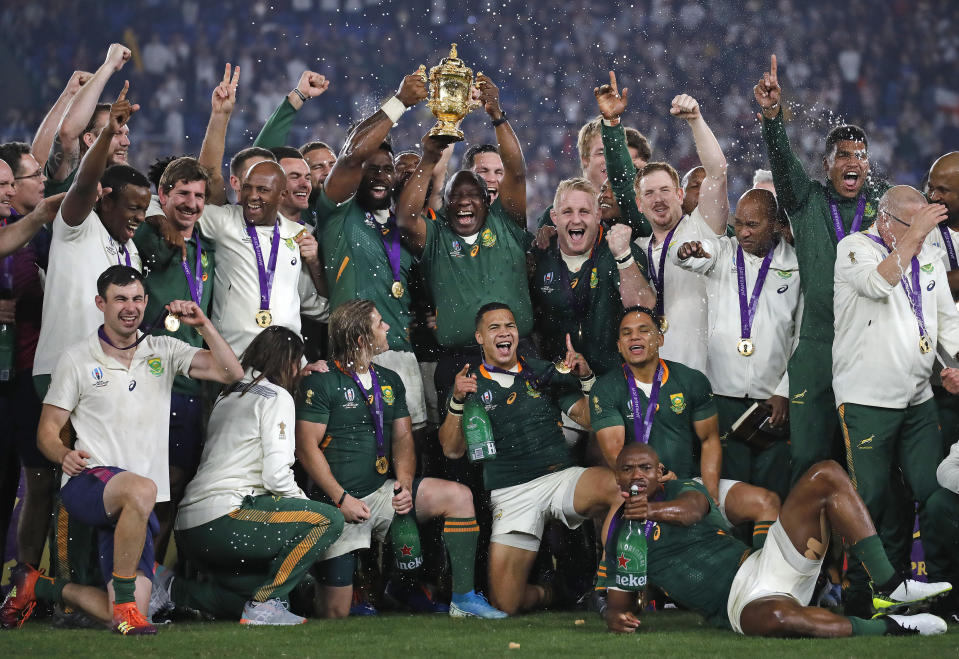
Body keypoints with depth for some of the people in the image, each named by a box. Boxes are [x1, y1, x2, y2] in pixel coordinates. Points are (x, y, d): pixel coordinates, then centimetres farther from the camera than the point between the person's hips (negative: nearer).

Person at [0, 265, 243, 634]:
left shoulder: (164, 352, 11)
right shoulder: (77, 359, 5)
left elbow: (230, 373, 2)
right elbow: (47, 431, 5)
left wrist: (203, 324, -10)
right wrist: (64, 455, -17)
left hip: (135, 507, 4)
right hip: (87, 482, -4)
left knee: (125, 617, -3)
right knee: (141, 489, -42)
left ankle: (38, 586, 24)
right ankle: (124, 599, -28)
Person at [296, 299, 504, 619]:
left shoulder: (389, 382, 12)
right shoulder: (322, 382, -8)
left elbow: (403, 438, 14)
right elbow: (306, 447, -10)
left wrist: (404, 483, -7)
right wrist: (341, 499, -17)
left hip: (383, 492, 6)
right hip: (340, 503, -6)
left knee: (458, 496, -17)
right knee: (338, 615, -10)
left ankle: (463, 600, -13)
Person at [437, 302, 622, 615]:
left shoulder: (544, 373, 15)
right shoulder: (470, 384, 12)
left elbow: (590, 419, 9)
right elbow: (452, 450, 2)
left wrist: (586, 378, -7)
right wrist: (457, 401, -12)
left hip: (560, 476, 1)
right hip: (511, 493, -1)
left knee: (619, 484, -35)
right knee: (504, 604, -14)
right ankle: (547, 594, 21)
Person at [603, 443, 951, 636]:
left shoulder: (681, 490, 13)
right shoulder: (620, 538, 12)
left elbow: (692, 508, -13)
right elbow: (620, 600, 16)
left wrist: (656, 509, -36)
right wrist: (617, 616, -11)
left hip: (764, 564, 4)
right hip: (741, 602, -4)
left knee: (826, 475, -12)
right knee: (775, 617, -46)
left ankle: (888, 587, -19)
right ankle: (886, 626, -30)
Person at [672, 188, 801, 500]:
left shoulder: (796, 265, 4)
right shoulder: (722, 251, 7)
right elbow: (681, 258, -14)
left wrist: (784, 392, 0)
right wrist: (686, 251, -39)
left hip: (774, 397, 0)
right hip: (725, 393, 1)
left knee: (773, 489, -1)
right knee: (730, 480, -2)